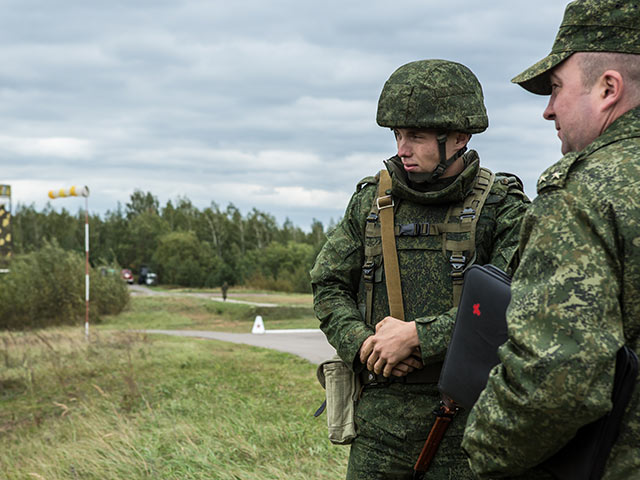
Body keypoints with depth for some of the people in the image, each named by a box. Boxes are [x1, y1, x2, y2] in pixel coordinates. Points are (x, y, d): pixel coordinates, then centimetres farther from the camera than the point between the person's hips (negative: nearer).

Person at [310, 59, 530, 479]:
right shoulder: (371, 201, 10)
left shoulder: (503, 208, -3)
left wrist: (417, 335, -18)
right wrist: (362, 343, -8)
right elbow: (328, 287, 11)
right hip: (381, 413, 3)